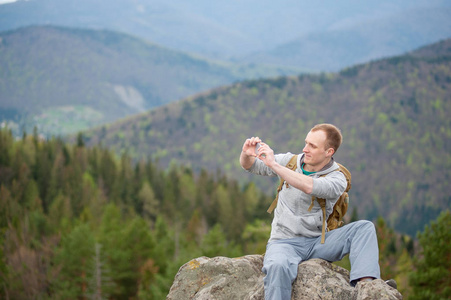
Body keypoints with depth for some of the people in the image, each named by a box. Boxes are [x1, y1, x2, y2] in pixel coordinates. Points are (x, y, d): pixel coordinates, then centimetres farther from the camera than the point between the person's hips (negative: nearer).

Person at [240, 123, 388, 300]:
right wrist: (246, 154, -14)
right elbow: (250, 166, 11)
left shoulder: (337, 179, -6)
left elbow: (309, 187, -28)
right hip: (285, 242, 0)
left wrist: (274, 165, -30)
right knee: (278, 266, -38)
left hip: (317, 242, 0)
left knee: (364, 227, -21)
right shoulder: (291, 161, 5)